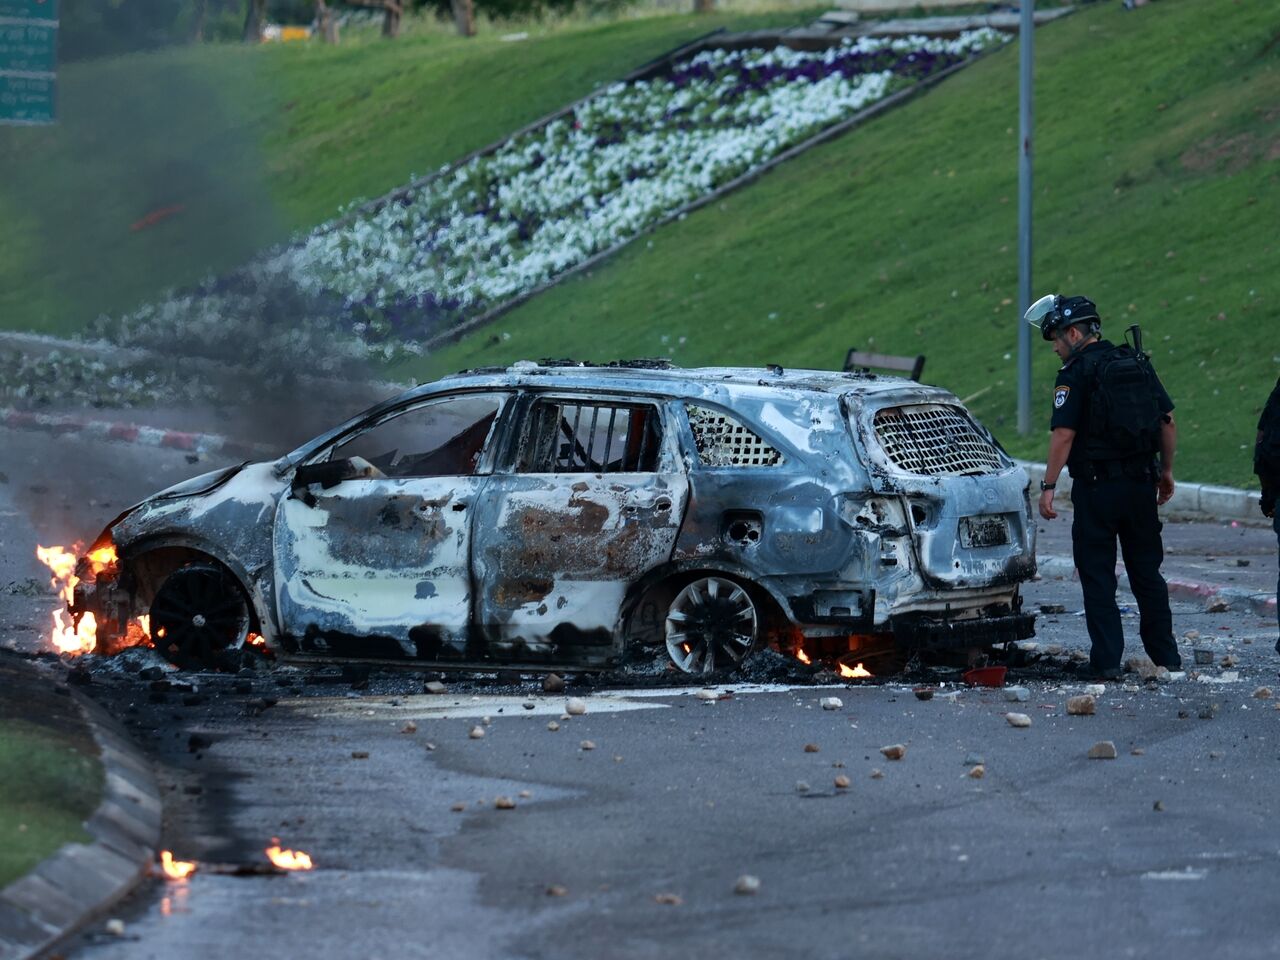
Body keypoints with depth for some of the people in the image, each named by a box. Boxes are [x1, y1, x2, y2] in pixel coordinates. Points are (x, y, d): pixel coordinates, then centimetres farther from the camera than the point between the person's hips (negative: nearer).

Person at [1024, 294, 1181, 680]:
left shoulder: (1076, 374, -11)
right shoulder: (1139, 364, 9)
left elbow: (1064, 434, -18)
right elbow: (1168, 420, 12)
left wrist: (1048, 485, -15)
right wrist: (1166, 470, 21)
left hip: (1097, 486, -6)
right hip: (1141, 483, 6)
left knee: (1097, 575, 1)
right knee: (1147, 571, 15)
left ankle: (1106, 660, -4)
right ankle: (1166, 655, 18)